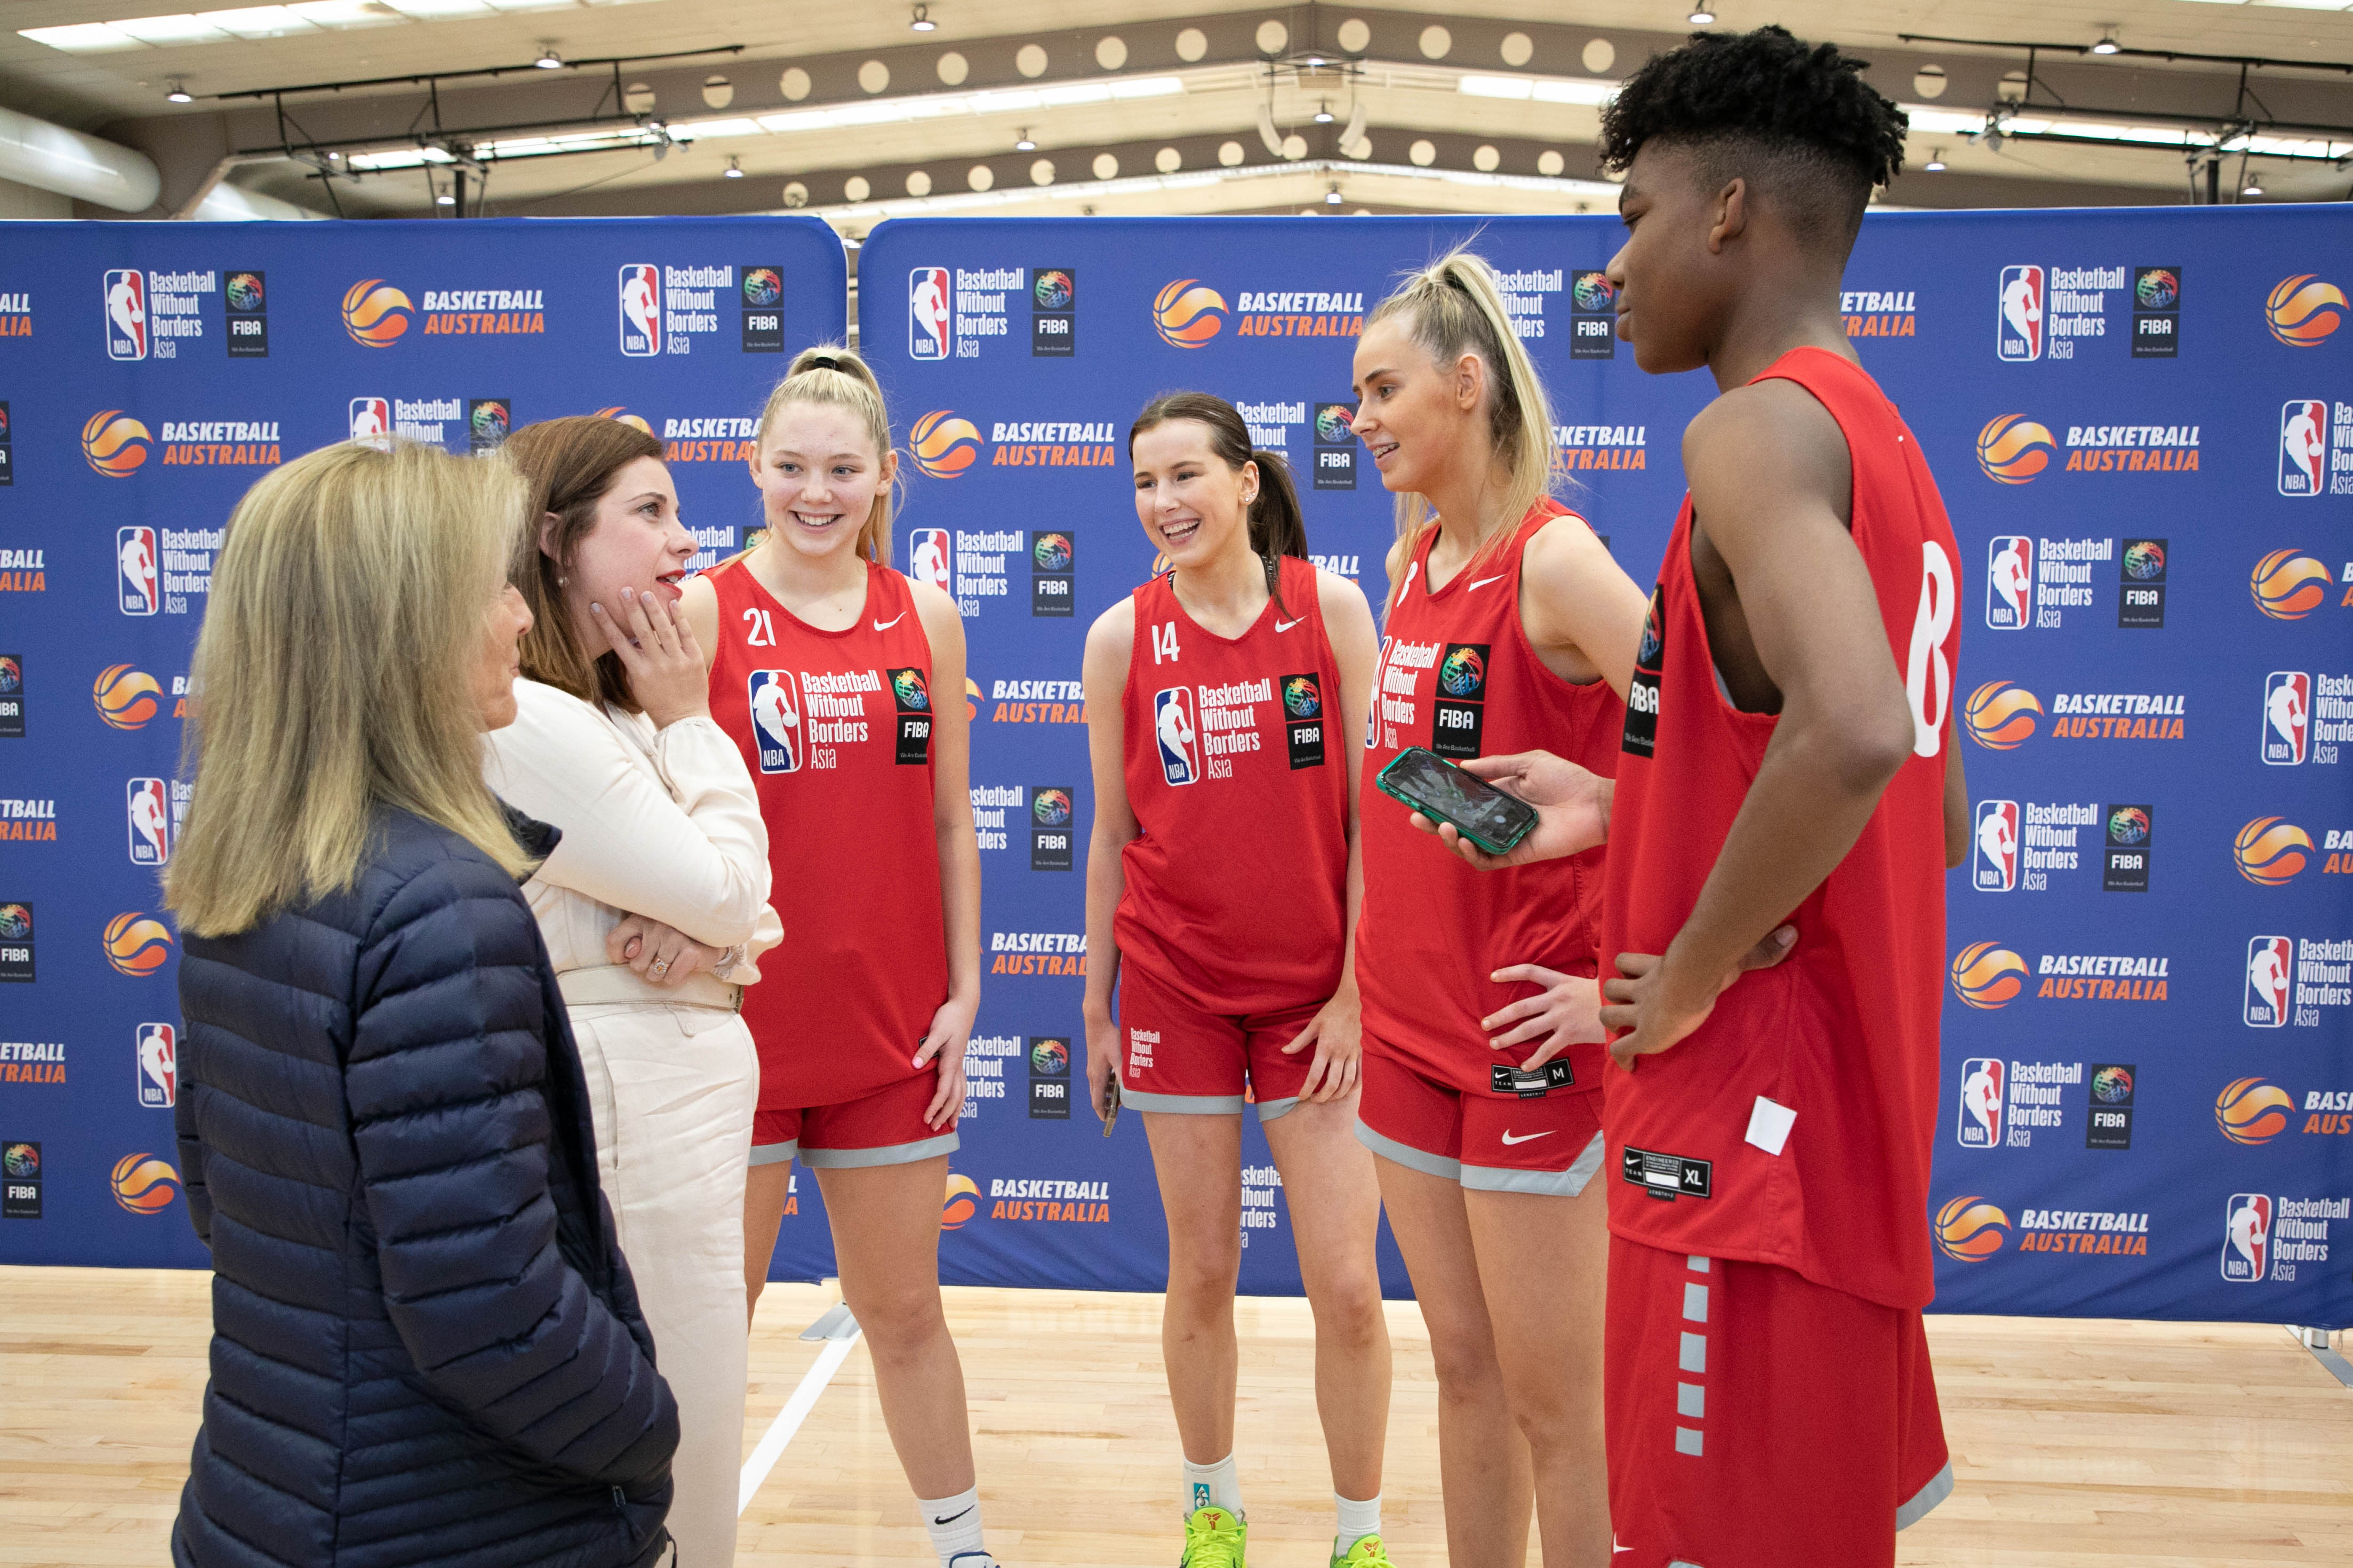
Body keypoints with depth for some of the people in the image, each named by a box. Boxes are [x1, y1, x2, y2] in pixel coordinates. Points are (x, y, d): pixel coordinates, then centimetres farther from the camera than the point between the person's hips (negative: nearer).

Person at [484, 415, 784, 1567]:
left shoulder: (614, 713, 11)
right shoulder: (532, 726, -21)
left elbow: (744, 907, 9)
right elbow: (727, 896, -17)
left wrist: (714, 938, -13)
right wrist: (690, 723, -8)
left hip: (680, 1097, 10)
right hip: (634, 1112, -10)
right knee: (675, 1457, 3)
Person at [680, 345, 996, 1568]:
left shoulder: (925, 618, 3)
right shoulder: (700, 610, -6)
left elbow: (948, 822, 6)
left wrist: (964, 992, 4)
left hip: (891, 1028, 3)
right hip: (732, 1021, -2)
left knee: (902, 1308, 16)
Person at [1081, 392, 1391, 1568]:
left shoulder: (1331, 609, -4)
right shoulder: (1121, 636, 0)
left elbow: (1372, 810, -4)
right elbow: (1113, 833, 6)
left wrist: (1356, 987, -7)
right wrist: (1096, 1005, 8)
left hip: (1318, 989, -1)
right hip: (1175, 985, 1)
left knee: (1346, 1285, -1)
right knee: (1201, 1272, 10)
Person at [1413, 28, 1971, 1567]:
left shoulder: (1759, 423, -14)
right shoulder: (1889, 451, 16)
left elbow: (1855, 734, -32)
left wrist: (1689, 978, -18)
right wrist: (1626, 812, 16)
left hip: (1751, 1116, -10)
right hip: (1849, 1108, 10)